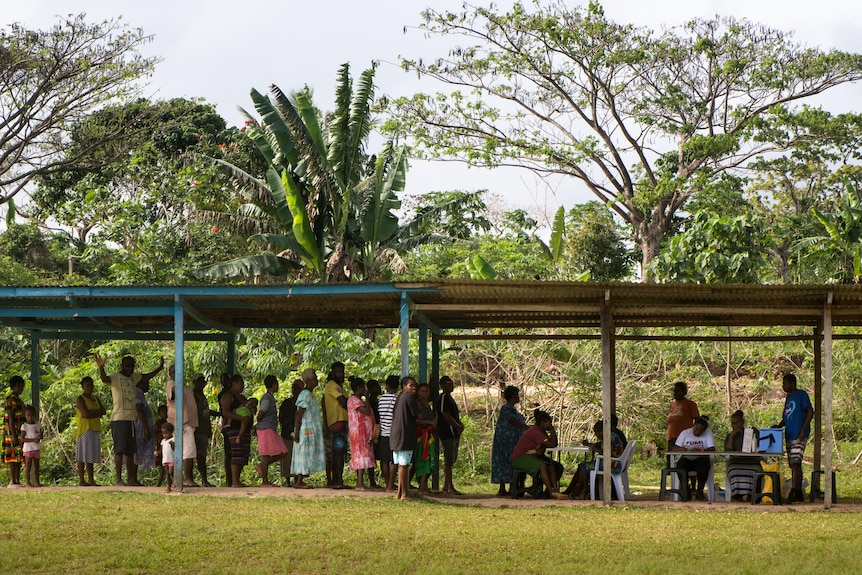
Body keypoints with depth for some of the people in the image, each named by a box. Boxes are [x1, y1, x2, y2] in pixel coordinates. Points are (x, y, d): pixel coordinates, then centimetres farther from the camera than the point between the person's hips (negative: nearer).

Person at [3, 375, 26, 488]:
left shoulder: (18, 400, 19)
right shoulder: (11, 400, -11)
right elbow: (10, 418, -17)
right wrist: (13, 435, -21)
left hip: (20, 434, 10)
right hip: (13, 433, -10)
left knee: (19, 458, 7)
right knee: (14, 458, -10)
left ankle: (17, 481, 8)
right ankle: (12, 481, -12)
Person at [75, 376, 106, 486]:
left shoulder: (96, 398, 17)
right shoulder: (80, 399, -5)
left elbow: (104, 411, 4)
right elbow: (85, 414, -18)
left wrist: (92, 412, -12)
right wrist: (98, 414, -6)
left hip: (95, 429, 7)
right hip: (84, 428, -7)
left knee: (91, 456, 8)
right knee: (83, 455, -8)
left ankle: (91, 480, 10)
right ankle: (81, 480, -9)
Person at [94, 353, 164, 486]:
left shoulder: (134, 377, 16)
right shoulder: (115, 376, -6)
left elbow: (148, 376, 34)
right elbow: (104, 379, -28)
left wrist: (160, 368, 30)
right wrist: (101, 367, -46)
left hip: (132, 419, 8)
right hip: (119, 419, -8)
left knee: (130, 450, 10)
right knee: (120, 450, -10)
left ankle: (131, 479, 15)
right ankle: (118, 479, -9)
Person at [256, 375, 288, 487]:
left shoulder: (271, 398, 18)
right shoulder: (266, 399, -13)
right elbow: (260, 415, -16)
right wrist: (258, 425, 1)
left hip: (272, 430, 10)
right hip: (266, 429, -10)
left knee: (281, 452, 5)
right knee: (266, 455, -7)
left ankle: (261, 467, 13)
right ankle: (265, 481, -4)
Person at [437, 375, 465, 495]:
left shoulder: (449, 398, 19)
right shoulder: (443, 398, -12)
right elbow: (446, 416, -19)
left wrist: (460, 425, 3)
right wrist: (458, 426, -8)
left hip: (454, 434, 10)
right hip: (447, 434, -10)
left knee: (451, 459, 14)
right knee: (449, 460, -8)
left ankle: (446, 485, 20)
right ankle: (450, 487, -7)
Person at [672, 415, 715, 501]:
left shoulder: (708, 433, 1)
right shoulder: (685, 433, 6)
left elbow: (712, 450, -10)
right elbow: (675, 449, 0)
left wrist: (700, 451, -27)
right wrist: (684, 449, -21)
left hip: (700, 459, -1)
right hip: (687, 459, 1)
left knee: (704, 463, -36)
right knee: (680, 464, -33)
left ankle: (699, 491, -21)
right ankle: (686, 491, -19)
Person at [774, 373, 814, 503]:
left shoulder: (801, 395, -5)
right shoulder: (788, 398, 20)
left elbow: (810, 412, -11)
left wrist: (803, 430, -18)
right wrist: (778, 426, 6)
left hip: (799, 436, -9)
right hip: (789, 436, 9)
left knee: (795, 463, -17)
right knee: (793, 464, 9)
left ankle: (793, 492, -23)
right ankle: (799, 493, 13)